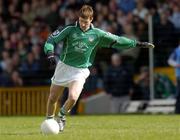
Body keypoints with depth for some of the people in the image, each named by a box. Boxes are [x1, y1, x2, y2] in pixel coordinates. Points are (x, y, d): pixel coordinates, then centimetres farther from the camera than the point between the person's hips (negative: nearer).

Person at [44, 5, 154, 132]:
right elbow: (52, 40, -9)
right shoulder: (70, 29, -7)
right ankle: (49, 120, 32)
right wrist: (50, 54, -29)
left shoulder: (97, 34, -3)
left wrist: (138, 44, 6)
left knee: (73, 97, -22)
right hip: (64, 66, 1)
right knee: (53, 98, 7)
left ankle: (62, 116, 8)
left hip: (81, 70, -1)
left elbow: (116, 40, 6)